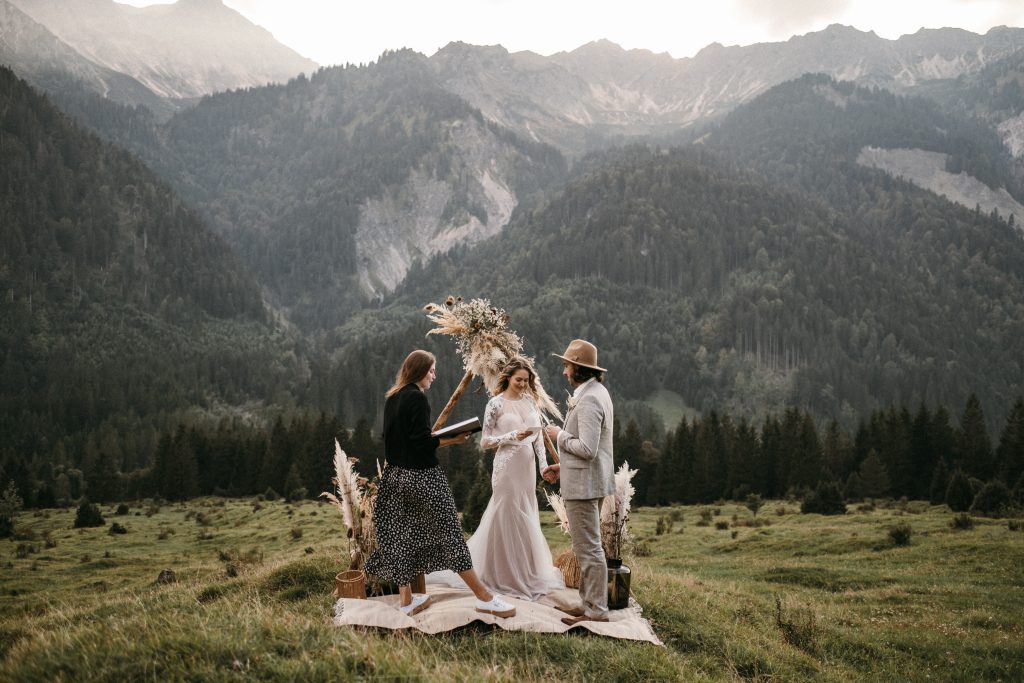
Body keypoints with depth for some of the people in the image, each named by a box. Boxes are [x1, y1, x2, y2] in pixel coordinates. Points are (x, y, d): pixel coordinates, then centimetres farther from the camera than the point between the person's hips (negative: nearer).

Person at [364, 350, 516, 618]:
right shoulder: (417, 398, -16)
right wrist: (453, 439, -9)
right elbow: (422, 441, -20)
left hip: (396, 474, 9)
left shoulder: (392, 398, 10)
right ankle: (484, 597, 2)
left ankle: (406, 599, 18)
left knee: (402, 535, 12)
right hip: (421, 476, -9)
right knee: (449, 533, -4)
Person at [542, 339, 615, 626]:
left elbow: (587, 449, -26)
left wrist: (560, 435, -11)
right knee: (588, 547, 18)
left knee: (588, 548, -4)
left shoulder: (588, 400, -21)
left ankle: (596, 611, 3)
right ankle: (589, 602, 27)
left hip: (583, 484, -11)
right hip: (588, 481, 11)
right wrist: (562, 467, 17)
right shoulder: (596, 392, 13)